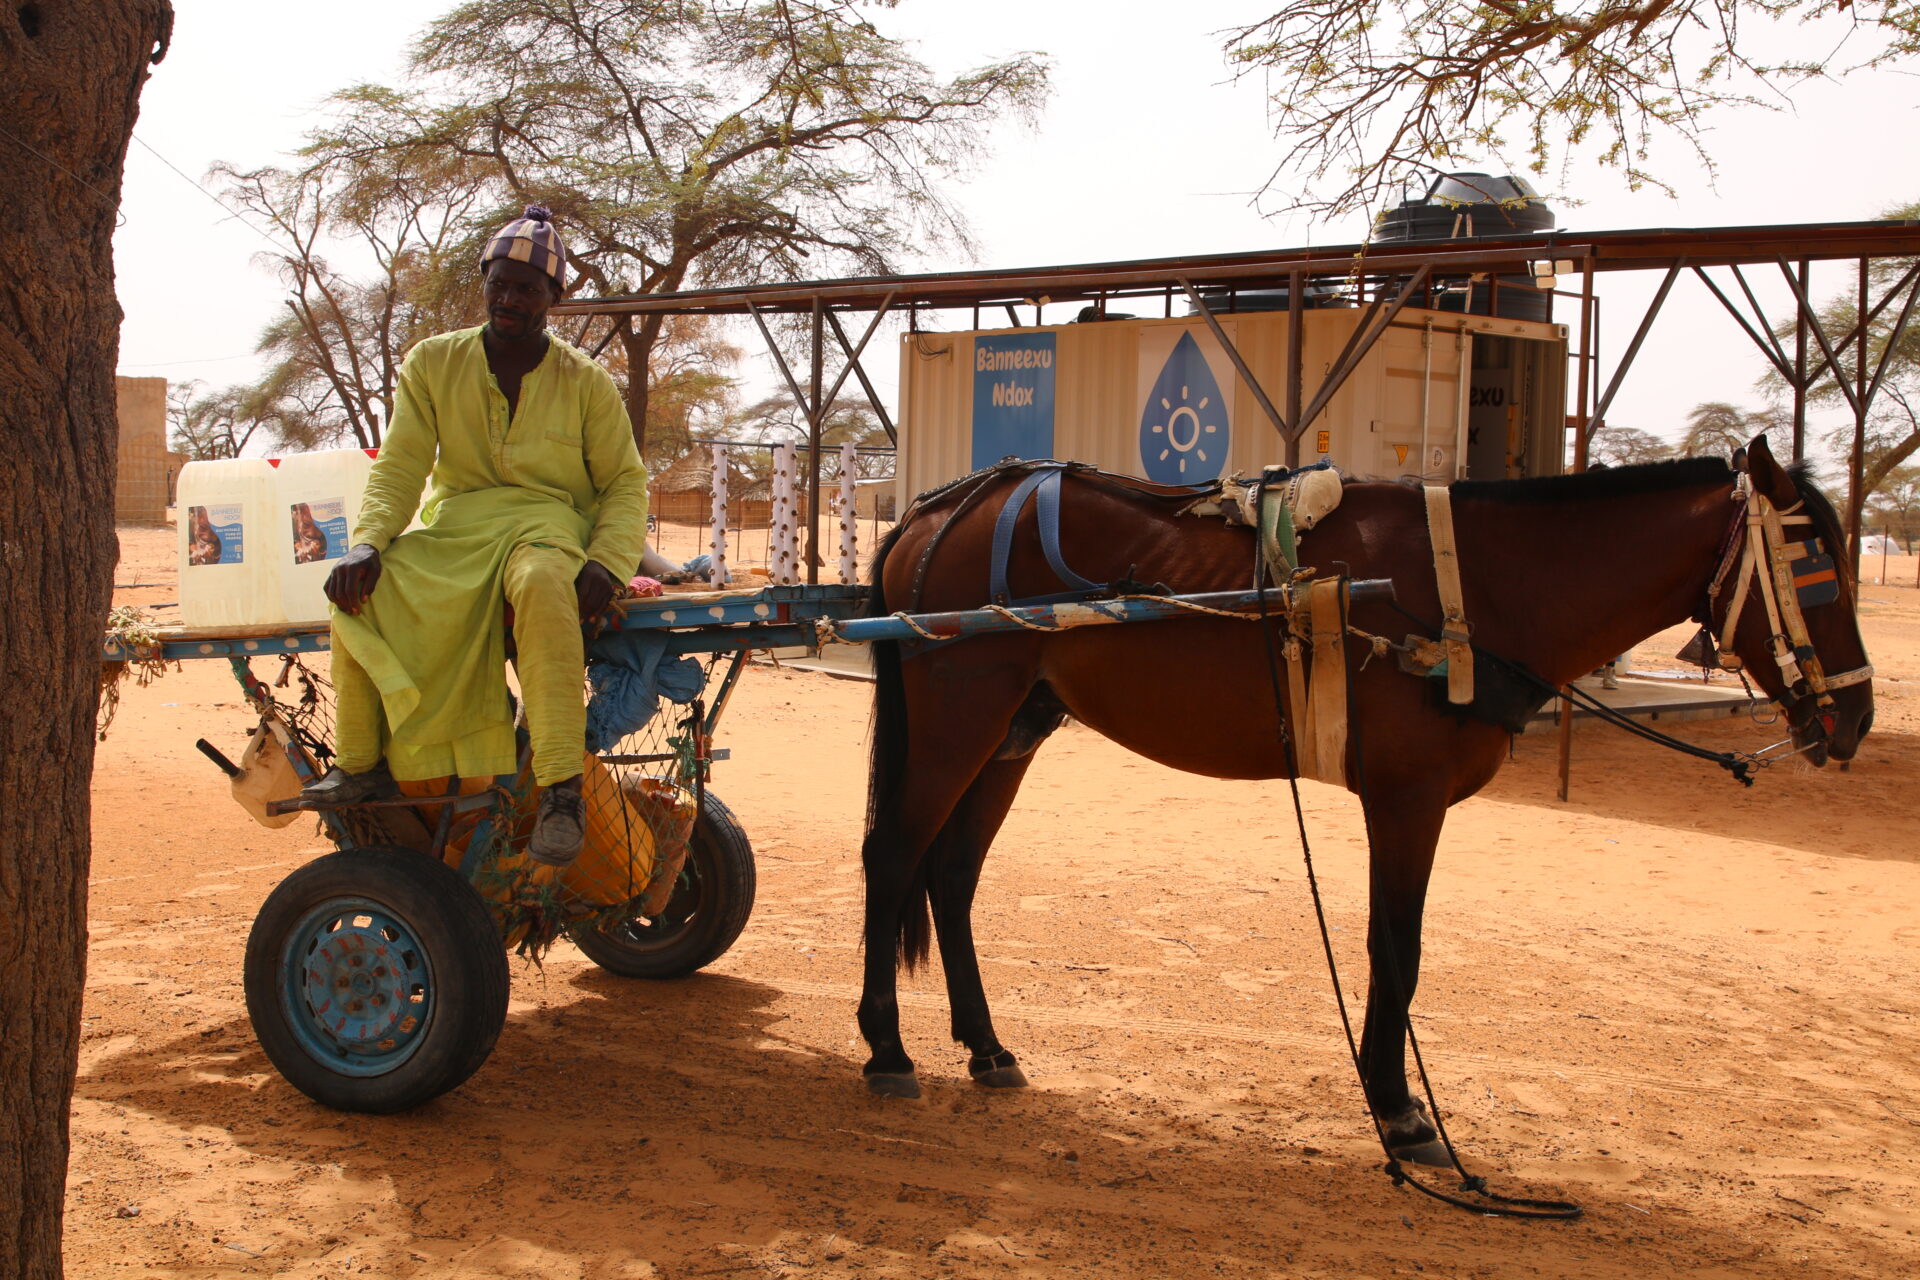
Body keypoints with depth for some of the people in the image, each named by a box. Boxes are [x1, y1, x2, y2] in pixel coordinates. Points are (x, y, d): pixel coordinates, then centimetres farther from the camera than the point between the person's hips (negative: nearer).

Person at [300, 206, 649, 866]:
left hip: (548, 522, -2)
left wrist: (606, 563, -15)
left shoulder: (585, 381, 7)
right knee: (362, 591, -29)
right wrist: (367, 542, -15)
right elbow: (399, 469, 5)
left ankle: (561, 786, -45)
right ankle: (361, 761, -14)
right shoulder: (433, 363, 10)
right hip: (452, 527, 3)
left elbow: (626, 483, 6)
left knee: (541, 582, -41)